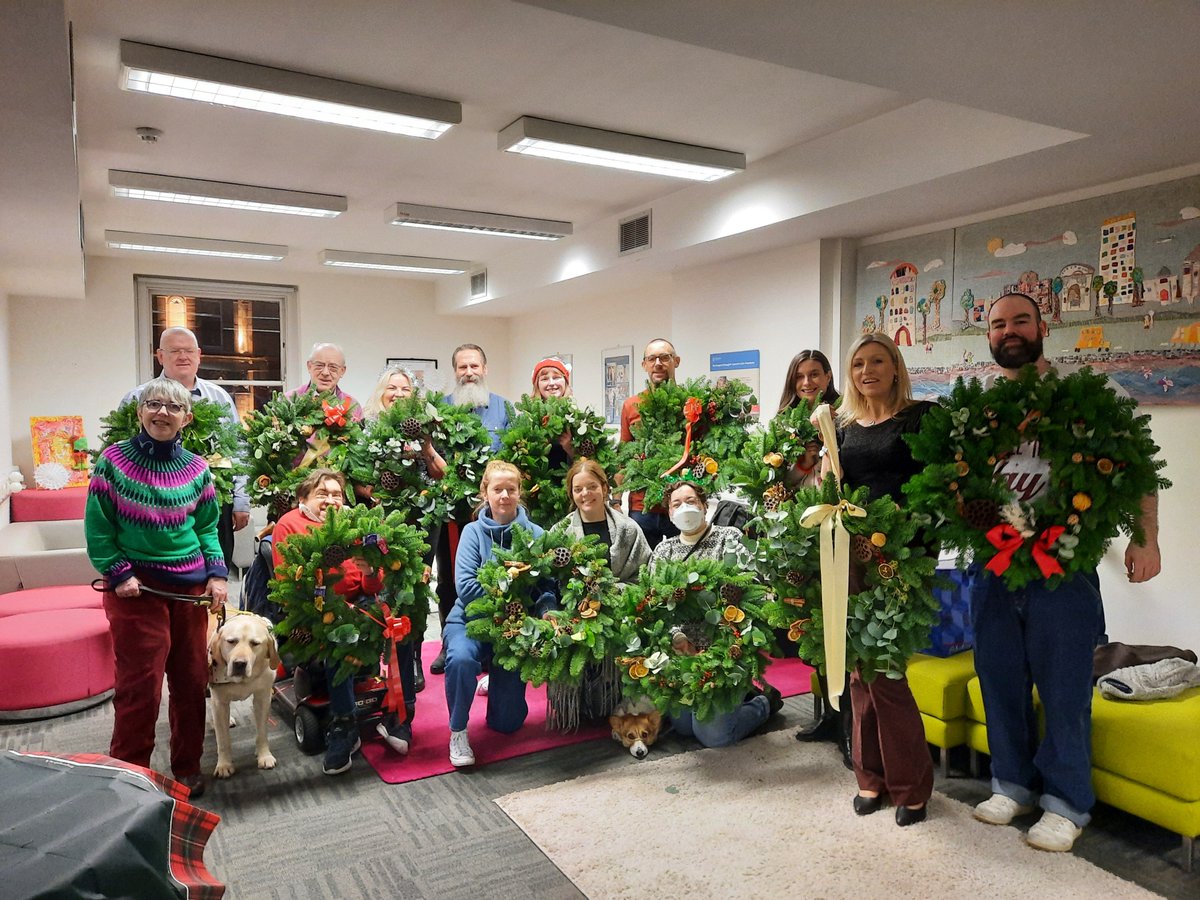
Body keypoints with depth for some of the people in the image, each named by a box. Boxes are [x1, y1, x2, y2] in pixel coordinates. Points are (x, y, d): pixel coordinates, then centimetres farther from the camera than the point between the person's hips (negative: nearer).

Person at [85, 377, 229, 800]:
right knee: (140, 683, -2)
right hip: (136, 586, -3)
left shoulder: (196, 468, 3)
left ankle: (187, 767, 27)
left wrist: (217, 573, -1)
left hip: (190, 586, 4)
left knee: (192, 680, 10)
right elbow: (97, 527, -2)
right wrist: (119, 573, -10)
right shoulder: (114, 460, -5)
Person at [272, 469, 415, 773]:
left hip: (356, 603, 3)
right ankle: (344, 727, -25)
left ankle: (401, 714, -16)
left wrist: (370, 572, -16)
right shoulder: (289, 525, 6)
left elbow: (373, 588, 9)